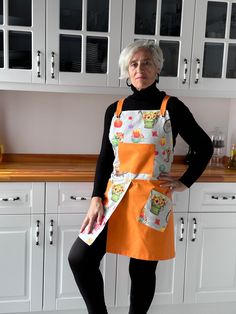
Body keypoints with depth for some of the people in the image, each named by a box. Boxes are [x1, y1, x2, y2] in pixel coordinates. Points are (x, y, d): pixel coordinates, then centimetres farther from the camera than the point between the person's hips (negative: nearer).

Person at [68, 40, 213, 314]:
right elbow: (105, 157, 8)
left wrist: (184, 183, 0)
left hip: (152, 200, -3)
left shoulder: (172, 107, -3)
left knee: (142, 270, 8)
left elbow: (204, 147, 5)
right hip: (114, 196, 4)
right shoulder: (114, 110, 7)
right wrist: (97, 198, -1)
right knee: (79, 259, -2)